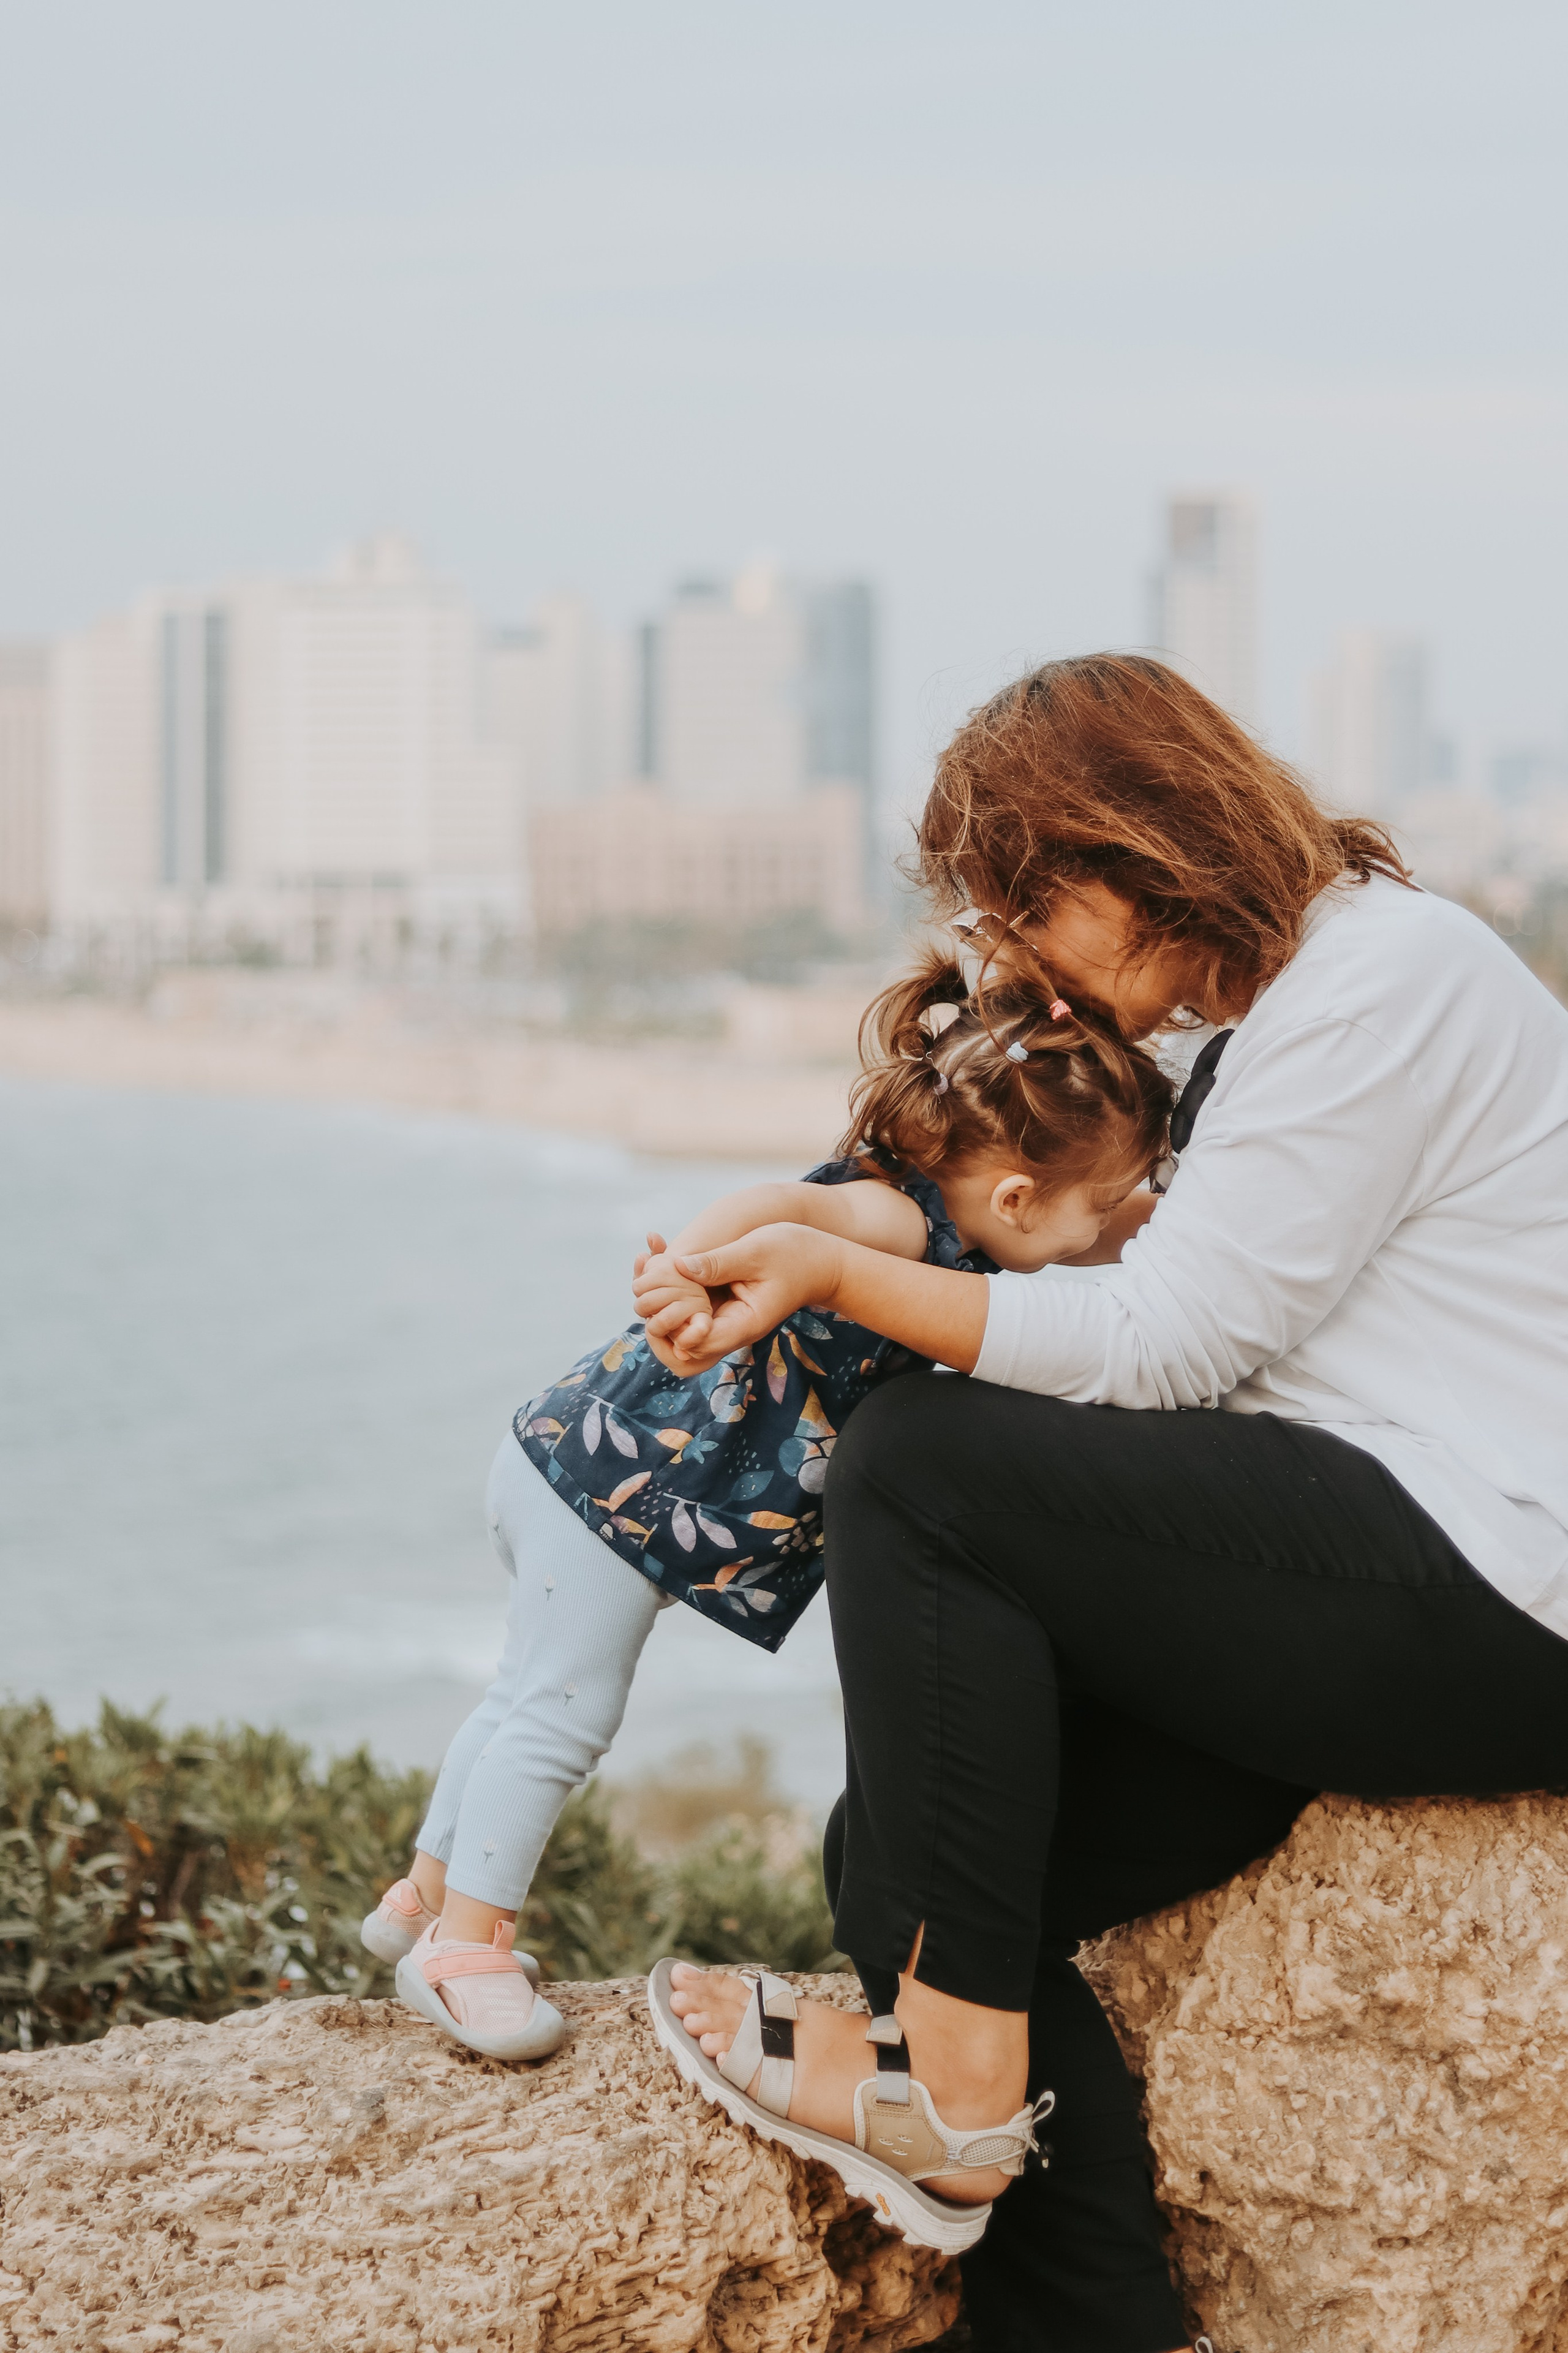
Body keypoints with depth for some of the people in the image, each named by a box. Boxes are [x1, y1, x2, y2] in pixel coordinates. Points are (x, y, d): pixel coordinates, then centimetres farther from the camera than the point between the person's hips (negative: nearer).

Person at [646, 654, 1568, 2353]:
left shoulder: (1385, 979, -11)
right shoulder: (1261, 1017, 21)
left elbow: (1166, 1346, -15)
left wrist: (840, 1273, -11)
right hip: (1382, 1587, 10)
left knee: (920, 1474, -18)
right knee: (907, 1852, -4)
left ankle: (949, 2071, -11)